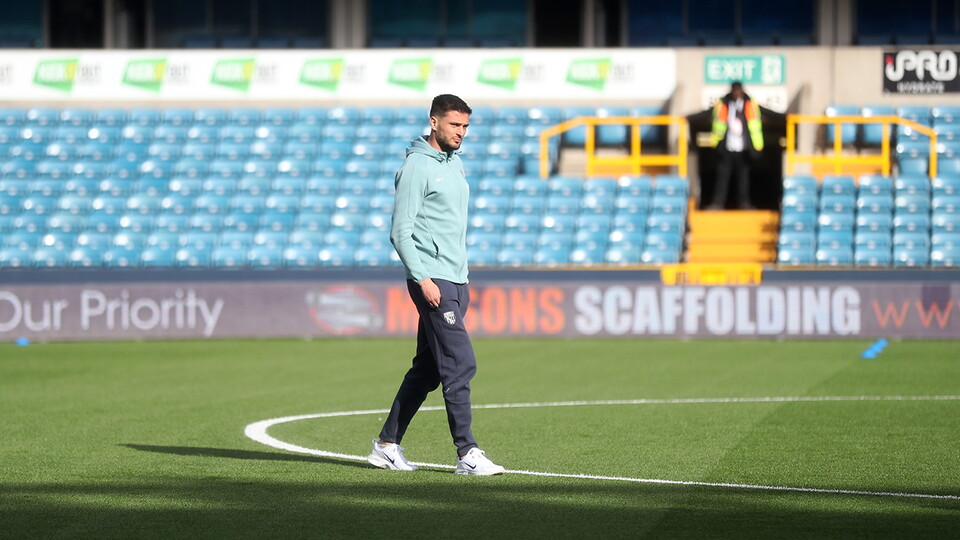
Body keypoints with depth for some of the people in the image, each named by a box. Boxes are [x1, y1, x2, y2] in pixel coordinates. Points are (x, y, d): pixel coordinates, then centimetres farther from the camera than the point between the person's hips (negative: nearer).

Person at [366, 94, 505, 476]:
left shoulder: (455, 164, 17)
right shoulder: (417, 166, -9)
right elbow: (400, 231, -13)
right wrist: (422, 278, -20)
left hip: (455, 281, 9)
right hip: (432, 280, -9)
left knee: (427, 370, 11)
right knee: (460, 364, -13)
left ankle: (387, 445, 18)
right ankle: (467, 454, -12)